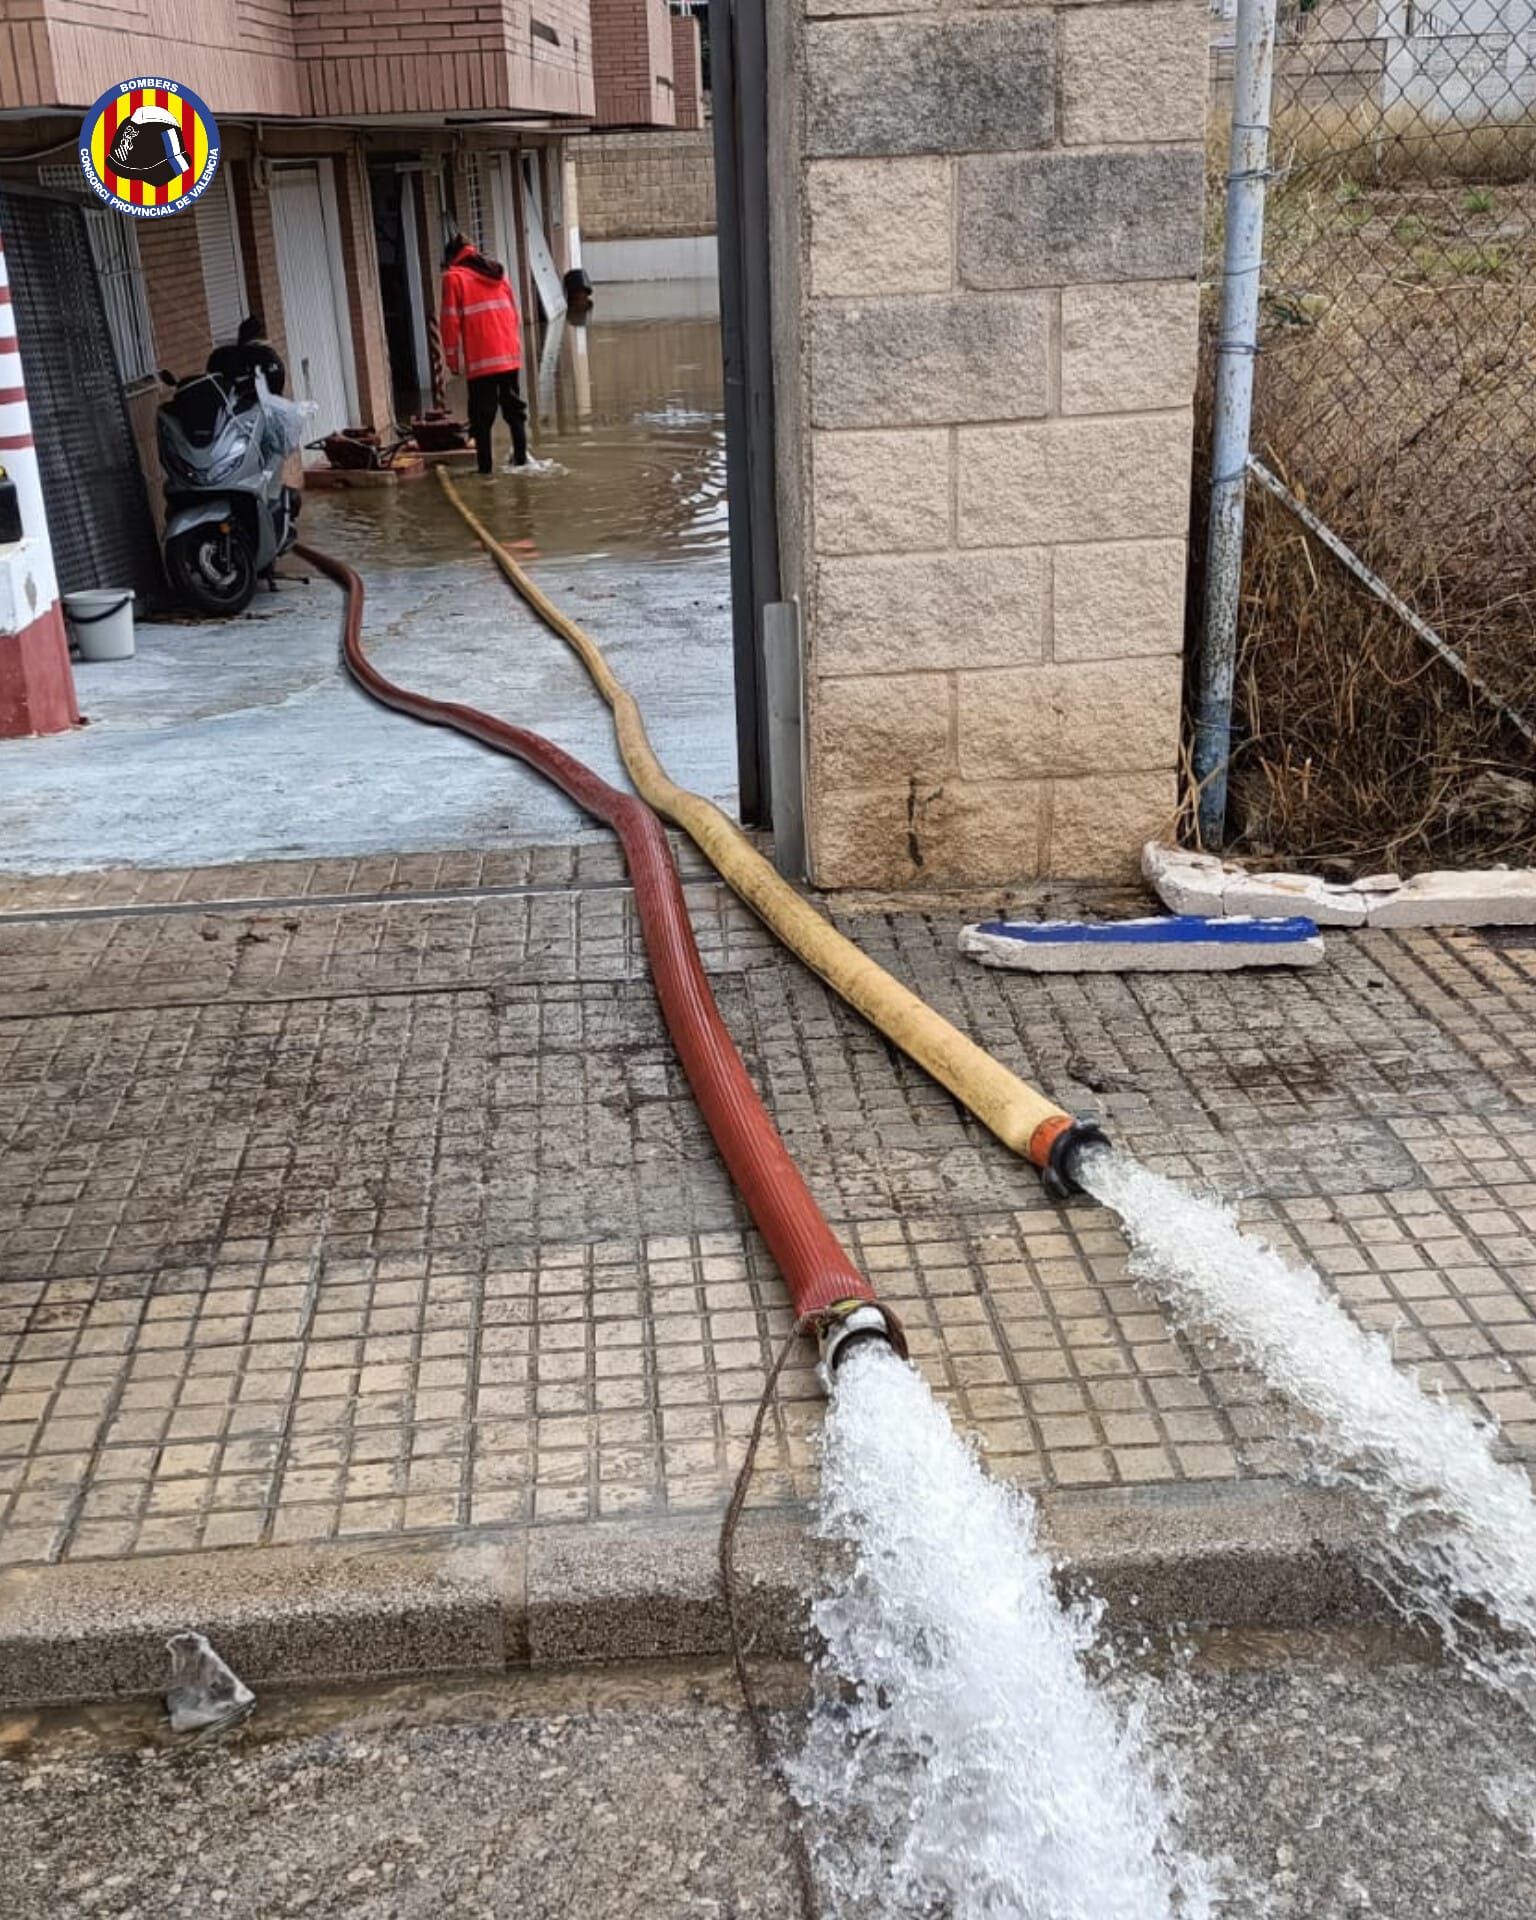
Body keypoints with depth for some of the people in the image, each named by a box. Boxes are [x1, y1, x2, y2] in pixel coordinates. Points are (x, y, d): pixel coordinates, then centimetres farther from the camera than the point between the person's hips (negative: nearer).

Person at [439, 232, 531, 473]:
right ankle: (521, 457, 13)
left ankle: (484, 464, -3)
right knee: (514, 407, 13)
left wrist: (453, 360, 0)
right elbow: (514, 313, 17)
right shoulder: (499, 273, 14)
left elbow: (450, 322, -6)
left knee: (482, 414, -1)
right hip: (510, 356, 5)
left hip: (479, 361, -5)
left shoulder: (454, 278, -2)